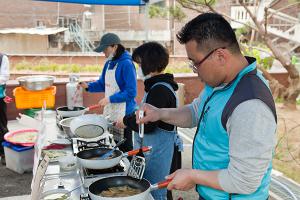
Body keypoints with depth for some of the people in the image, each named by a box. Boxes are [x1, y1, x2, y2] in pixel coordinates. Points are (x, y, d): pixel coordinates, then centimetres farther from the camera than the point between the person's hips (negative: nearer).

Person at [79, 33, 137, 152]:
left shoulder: (126, 63, -16)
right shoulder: (109, 63, 9)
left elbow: (131, 92, -18)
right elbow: (102, 84, 19)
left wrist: (110, 99, -19)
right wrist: (88, 86, 1)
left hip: (124, 112, -8)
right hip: (109, 111, 8)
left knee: (125, 147, 3)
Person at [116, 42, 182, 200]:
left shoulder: (159, 90, -22)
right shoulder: (156, 86, 9)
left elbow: (147, 125, -25)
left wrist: (126, 121, -10)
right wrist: (130, 118, 6)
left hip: (157, 150, -10)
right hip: (151, 147, 10)